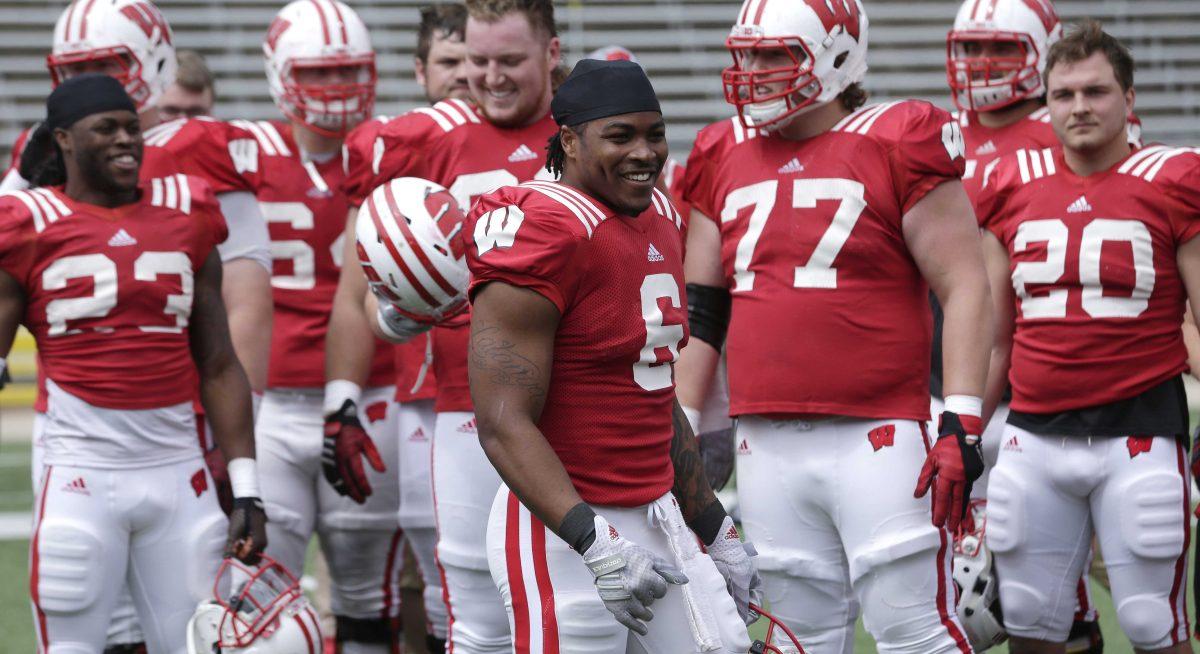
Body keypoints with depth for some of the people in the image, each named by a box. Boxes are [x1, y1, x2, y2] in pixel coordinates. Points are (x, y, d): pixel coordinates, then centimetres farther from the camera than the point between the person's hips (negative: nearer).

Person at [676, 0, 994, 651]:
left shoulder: (898, 143, -3)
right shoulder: (724, 159, 13)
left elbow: (964, 288, -5)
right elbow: (702, 309, 19)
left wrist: (961, 420, -13)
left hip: (877, 440, -5)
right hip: (766, 446, 5)